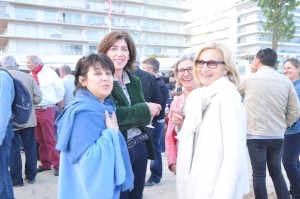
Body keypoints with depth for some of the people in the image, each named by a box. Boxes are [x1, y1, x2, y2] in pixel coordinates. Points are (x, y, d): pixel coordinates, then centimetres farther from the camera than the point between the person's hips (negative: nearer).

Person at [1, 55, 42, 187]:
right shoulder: (28, 77, 1)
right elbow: (38, 97, -2)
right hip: (29, 119, 3)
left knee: (13, 149, 6)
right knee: (30, 147, 12)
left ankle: (16, 179, 15)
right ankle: (31, 176, 22)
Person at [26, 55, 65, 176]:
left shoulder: (49, 73, -7)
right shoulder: (30, 75, 7)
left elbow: (60, 89, -2)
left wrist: (55, 101, 4)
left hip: (46, 110, -6)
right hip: (34, 110, 6)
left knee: (50, 140, -3)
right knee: (39, 140, 12)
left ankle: (57, 165, 6)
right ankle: (45, 163, 24)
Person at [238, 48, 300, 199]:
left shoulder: (250, 79, -5)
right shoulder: (286, 81, 3)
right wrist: (282, 126, 15)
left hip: (255, 135, -3)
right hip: (277, 136, 3)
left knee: (258, 174, 7)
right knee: (276, 171, 19)